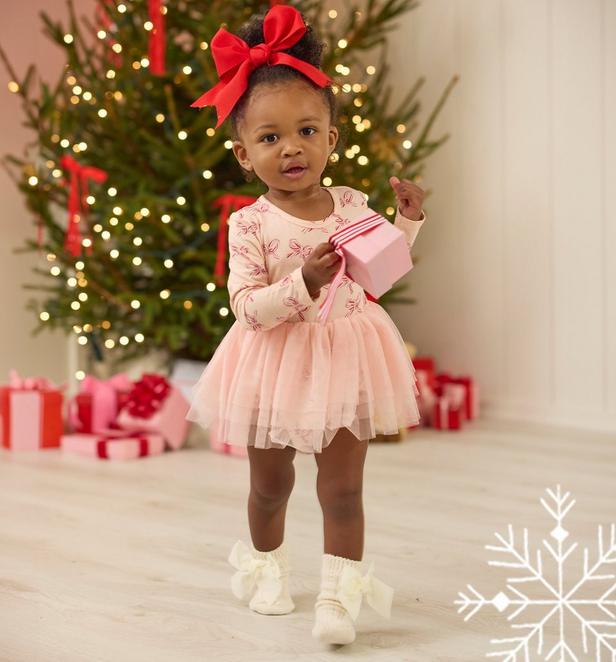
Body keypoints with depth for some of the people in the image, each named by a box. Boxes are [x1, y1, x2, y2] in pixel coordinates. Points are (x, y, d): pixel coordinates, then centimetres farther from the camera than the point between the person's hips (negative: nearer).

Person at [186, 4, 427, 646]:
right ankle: (265, 565, 42)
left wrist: (408, 220, 0)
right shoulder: (250, 225, -15)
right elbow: (247, 307, -20)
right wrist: (301, 285, -33)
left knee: (341, 488, 2)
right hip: (277, 367, -1)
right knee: (269, 485, 18)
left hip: (345, 359, 1)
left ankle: (339, 594, 10)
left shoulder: (351, 205, -3)